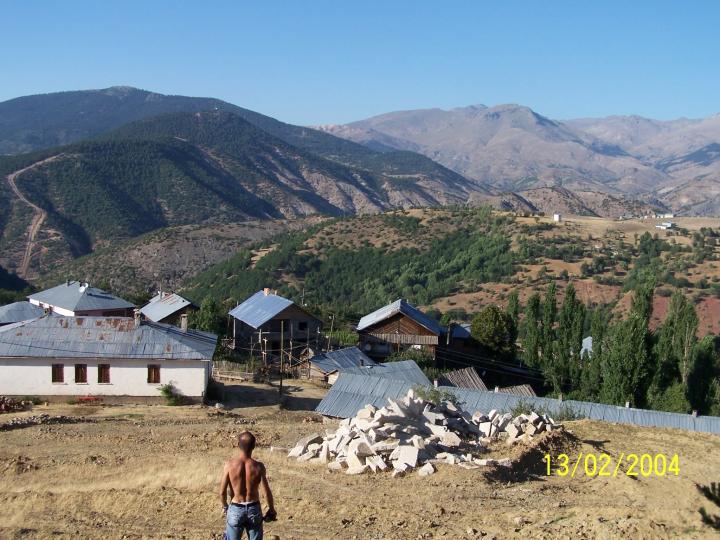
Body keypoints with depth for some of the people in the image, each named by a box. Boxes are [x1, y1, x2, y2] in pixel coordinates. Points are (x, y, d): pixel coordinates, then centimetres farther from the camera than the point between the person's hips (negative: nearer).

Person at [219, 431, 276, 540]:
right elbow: (267, 492, -10)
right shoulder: (258, 466, -13)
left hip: (235, 509, 0)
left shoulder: (230, 464, -14)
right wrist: (271, 509, 7)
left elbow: (222, 491, -9)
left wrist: (225, 506, 10)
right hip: (254, 509, 1)